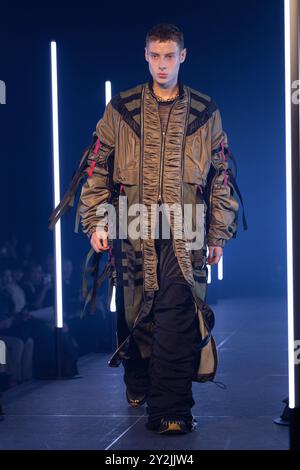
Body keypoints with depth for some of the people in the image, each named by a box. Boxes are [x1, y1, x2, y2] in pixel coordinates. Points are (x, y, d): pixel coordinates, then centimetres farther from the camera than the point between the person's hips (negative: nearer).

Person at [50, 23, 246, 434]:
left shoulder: (205, 112, 8)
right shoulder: (120, 110, 8)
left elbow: (222, 175, 11)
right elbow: (97, 168, 9)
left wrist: (219, 234, 8)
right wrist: (96, 221, 0)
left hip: (184, 235, -1)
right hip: (132, 233, 1)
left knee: (176, 319, -10)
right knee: (135, 316, 8)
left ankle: (171, 410, -9)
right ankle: (139, 389, 28)